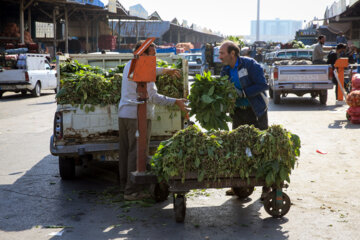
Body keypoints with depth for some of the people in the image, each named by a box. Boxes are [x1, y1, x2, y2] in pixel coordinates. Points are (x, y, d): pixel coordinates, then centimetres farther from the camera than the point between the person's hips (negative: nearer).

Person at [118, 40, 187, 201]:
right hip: (138, 116, -9)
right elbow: (153, 97, -19)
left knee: (125, 150, 15)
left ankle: (125, 184, 24)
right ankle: (132, 191, -2)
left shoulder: (129, 66, 13)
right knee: (137, 153, -5)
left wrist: (164, 71, 33)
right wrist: (175, 102, -15)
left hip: (124, 114, 9)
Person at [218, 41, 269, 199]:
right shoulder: (225, 71, 6)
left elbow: (263, 85, -19)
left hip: (256, 110, -6)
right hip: (238, 112, 6)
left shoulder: (250, 64, -14)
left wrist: (242, 93, -24)